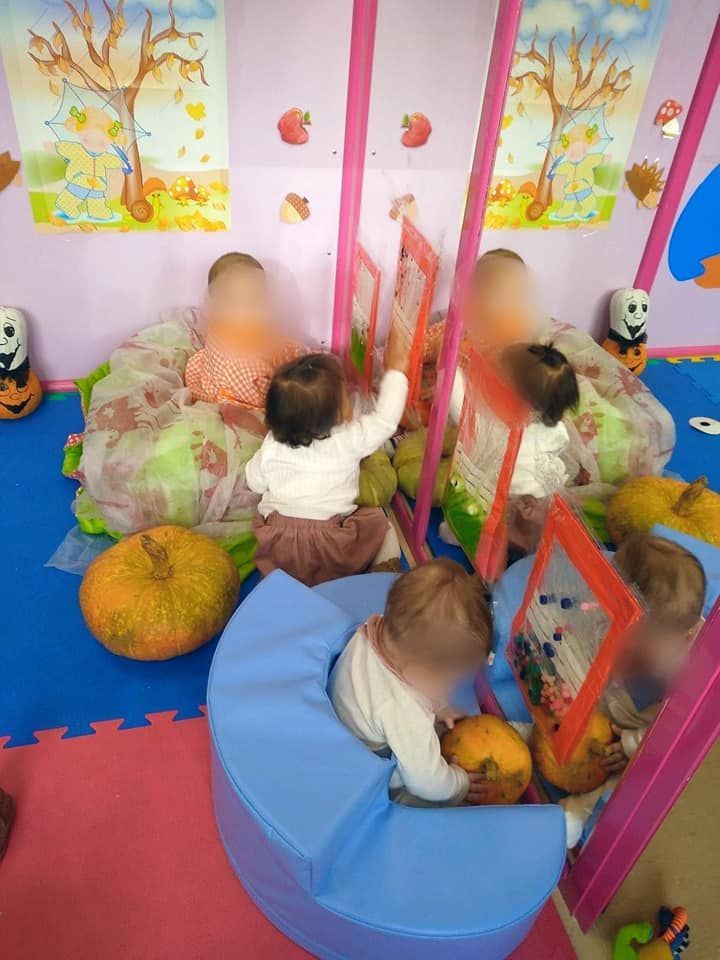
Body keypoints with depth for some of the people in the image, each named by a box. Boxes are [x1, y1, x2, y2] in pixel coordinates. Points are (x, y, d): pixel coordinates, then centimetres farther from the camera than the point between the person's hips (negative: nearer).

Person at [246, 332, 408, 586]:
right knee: (383, 526, 18)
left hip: (278, 550, 2)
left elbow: (255, 482, 11)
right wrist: (395, 370, 8)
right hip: (333, 553, -2)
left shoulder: (272, 446, -3)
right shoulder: (349, 440, -13)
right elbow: (386, 419, -1)